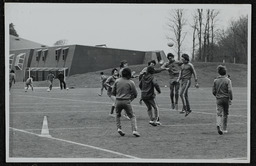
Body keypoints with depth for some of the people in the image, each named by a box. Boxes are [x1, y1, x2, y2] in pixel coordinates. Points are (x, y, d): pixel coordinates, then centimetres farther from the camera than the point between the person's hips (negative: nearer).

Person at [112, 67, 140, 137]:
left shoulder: (117, 81, 2)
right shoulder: (131, 83, -5)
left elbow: (113, 92, 8)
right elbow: (135, 94, 0)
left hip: (118, 101, 3)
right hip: (127, 101, -3)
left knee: (118, 115, 25)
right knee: (132, 116, 6)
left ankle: (119, 128, 13)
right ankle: (134, 130, -8)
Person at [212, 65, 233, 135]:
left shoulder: (215, 80, 3)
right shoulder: (228, 80, -6)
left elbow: (213, 91, 5)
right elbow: (230, 90, -15)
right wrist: (231, 98, -8)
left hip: (218, 99, 1)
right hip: (226, 99, -1)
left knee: (219, 113, -3)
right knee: (225, 114, 12)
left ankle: (218, 125, -29)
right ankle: (224, 129, 21)